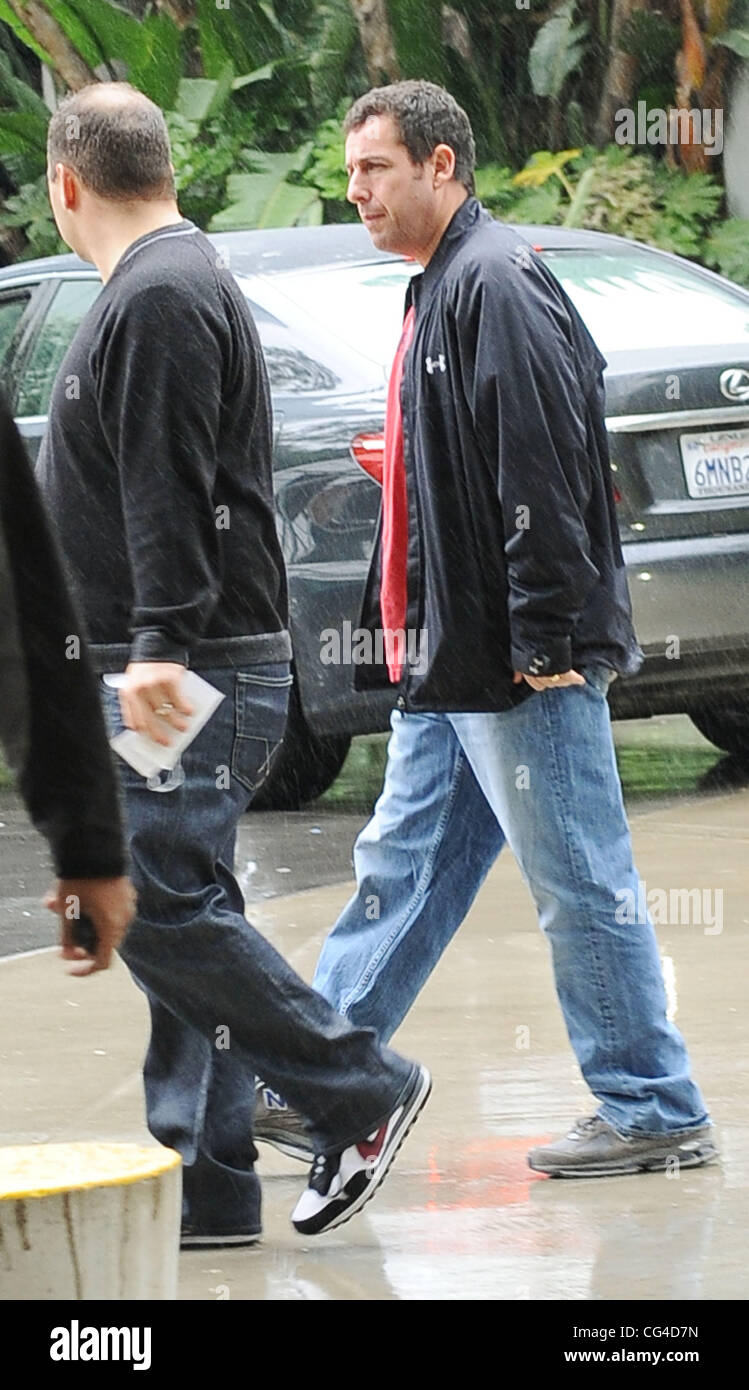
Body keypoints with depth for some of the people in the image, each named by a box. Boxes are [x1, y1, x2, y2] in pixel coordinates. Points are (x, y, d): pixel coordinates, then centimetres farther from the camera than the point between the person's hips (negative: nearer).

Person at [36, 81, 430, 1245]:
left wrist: (162, 647, -27)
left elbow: (169, 493, -22)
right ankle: (203, 1189, 7)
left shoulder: (161, 299, -13)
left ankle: (360, 1092, -6)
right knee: (179, 918, 7)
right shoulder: (159, 288, 20)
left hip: (190, 677, -11)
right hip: (170, 674, 11)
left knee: (164, 909, -14)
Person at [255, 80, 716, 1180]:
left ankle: (657, 1116, 3)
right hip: (451, 663, 10)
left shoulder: (496, 283, -15)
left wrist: (543, 642, -23)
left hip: (520, 670, -10)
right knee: (401, 871, 13)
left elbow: (542, 470, -22)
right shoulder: (439, 289, 17)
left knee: (582, 887, -4)